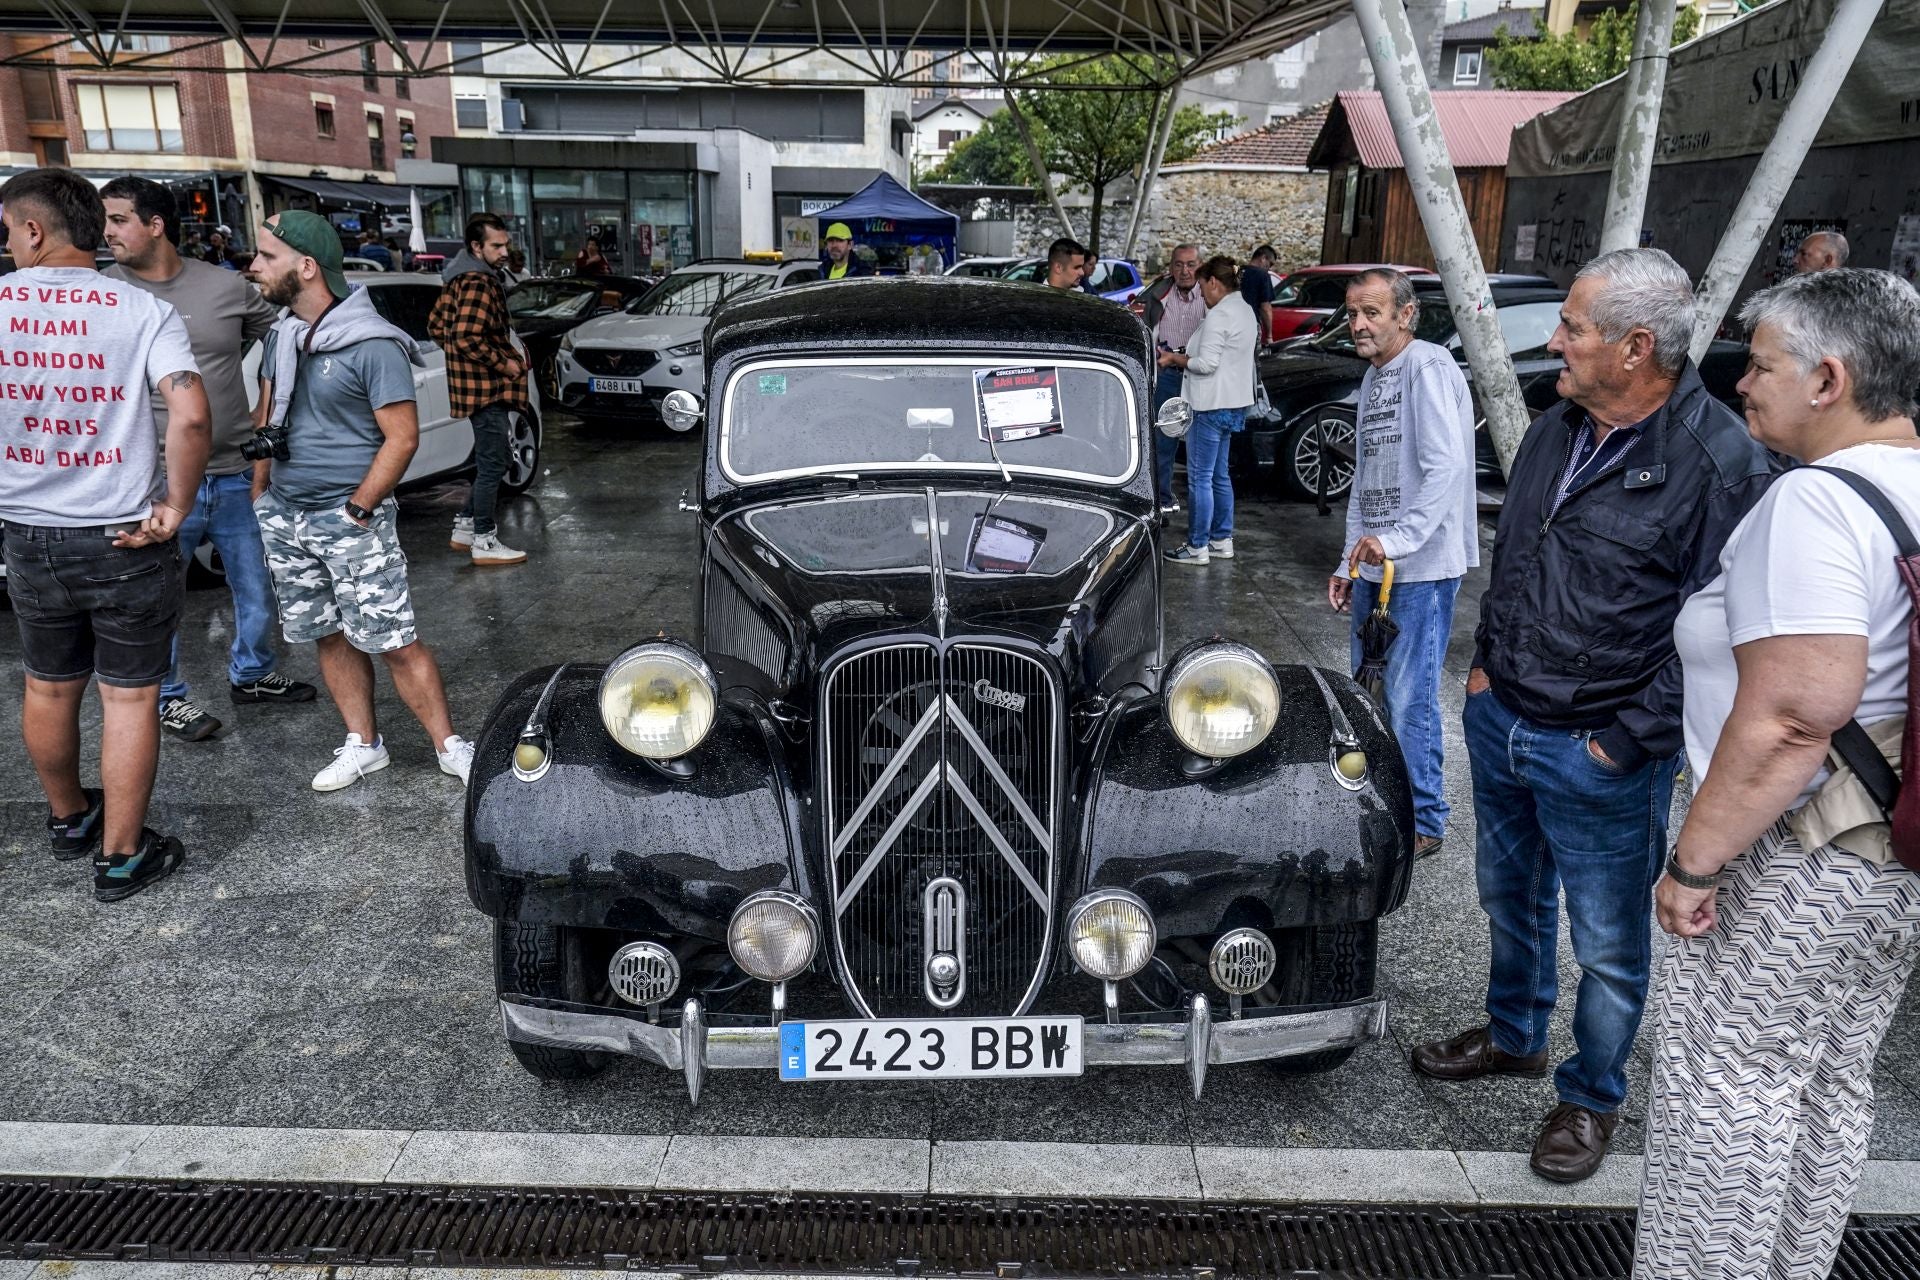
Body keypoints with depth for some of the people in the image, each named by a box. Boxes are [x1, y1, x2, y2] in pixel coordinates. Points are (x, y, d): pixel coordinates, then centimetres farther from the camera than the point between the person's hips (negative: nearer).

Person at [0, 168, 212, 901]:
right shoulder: (142, 310, -9)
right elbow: (190, 414, -23)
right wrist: (175, 508, -13)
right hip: (127, 542, -3)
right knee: (129, 696, 8)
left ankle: (68, 821, 42)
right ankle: (120, 858, 17)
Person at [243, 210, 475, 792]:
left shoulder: (373, 345, -14)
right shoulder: (280, 335, 8)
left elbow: (402, 437, -15)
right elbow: (266, 416, 19)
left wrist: (354, 512, -15)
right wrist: (260, 493, 12)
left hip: (351, 519, -7)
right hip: (285, 517, 7)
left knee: (394, 642, -5)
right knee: (330, 637, 12)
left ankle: (449, 747, 5)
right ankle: (363, 745, 24)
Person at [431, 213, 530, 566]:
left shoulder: (459, 277, 14)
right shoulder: (478, 283, -18)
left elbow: (436, 325, 21)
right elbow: (468, 339, -27)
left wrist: (459, 357, 17)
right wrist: (505, 364, -17)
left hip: (476, 385, 10)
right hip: (487, 388, -10)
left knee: (489, 462, 19)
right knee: (492, 464, -3)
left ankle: (464, 528, 25)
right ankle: (484, 543, 3)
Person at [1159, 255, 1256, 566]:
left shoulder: (1219, 315, -18)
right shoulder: (1244, 310, 14)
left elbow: (1206, 364, -22)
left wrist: (1174, 359, -9)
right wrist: (1184, 357, 14)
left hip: (1212, 407, -10)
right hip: (1232, 404, 10)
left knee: (1200, 478, -3)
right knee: (1219, 475, 18)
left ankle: (1197, 547, 2)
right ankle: (1222, 540, 25)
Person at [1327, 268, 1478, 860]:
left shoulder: (1428, 367, -12)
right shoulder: (1373, 379, 17)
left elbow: (1447, 468, -23)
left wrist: (1396, 539, -29)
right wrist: (1349, 562, 17)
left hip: (1422, 566, -9)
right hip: (1375, 566, 10)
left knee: (1409, 699, -6)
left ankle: (1424, 822, 8)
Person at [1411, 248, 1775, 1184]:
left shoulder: (1721, 465, -19)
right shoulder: (1556, 429, 3)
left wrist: (1624, 740, -17)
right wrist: (1486, 662, 9)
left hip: (1602, 756, -7)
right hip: (1499, 720, 7)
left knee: (1609, 945, 11)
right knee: (1510, 897, 24)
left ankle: (1593, 1096, 34)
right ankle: (1513, 1035, 48)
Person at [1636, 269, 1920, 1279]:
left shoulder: (1816, 502, -22)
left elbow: (1793, 716, -29)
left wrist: (1692, 861, -22)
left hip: (1794, 872, -10)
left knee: (1726, 1098, 4)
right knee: (1832, 1089, 21)